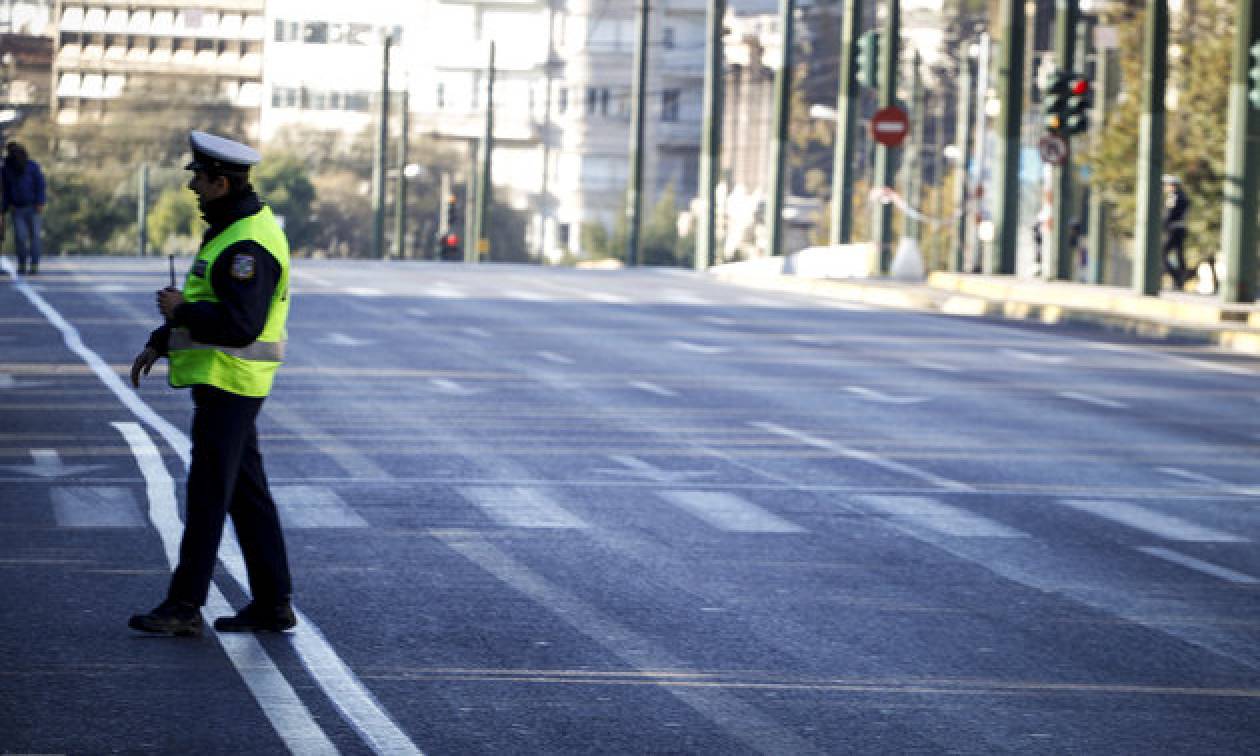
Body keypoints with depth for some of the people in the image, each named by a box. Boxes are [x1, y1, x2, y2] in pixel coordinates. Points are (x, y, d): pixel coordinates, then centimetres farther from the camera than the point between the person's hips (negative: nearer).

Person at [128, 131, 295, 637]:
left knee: (208, 493, -5)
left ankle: (184, 607, -1)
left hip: (228, 382, -10)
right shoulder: (234, 227, 14)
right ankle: (272, 604, 14)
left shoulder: (247, 245, -20)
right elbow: (211, 305, 24)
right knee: (246, 492, 11)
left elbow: (240, 324, -28)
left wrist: (180, 311, -17)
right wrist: (159, 344, 17)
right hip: (223, 382, 10)